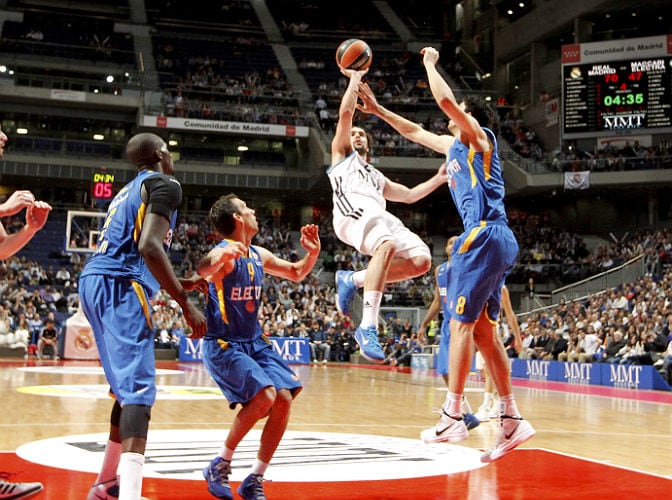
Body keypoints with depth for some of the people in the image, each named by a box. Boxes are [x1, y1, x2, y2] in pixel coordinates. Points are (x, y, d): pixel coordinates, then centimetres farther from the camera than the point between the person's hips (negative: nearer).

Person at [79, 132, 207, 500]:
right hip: (120, 288, -9)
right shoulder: (164, 184, -1)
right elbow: (149, 247, -17)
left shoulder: (130, 190, 28)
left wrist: (178, 284, 32)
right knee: (140, 388, -18)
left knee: (128, 387, 20)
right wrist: (185, 302, -15)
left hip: (94, 282, 10)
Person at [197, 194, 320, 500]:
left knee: (284, 399, -4)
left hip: (254, 342, 8)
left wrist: (312, 252, 2)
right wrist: (221, 257, -65)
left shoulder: (259, 255, 8)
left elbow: (296, 273, 23)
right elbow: (203, 269, -41)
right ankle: (220, 464, -5)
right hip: (222, 345, -8)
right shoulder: (225, 253, -17)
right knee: (264, 396, -24)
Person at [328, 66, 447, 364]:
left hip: (381, 216, 6)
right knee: (388, 246, -37)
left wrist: (439, 178, 32)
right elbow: (346, 112, 15)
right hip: (353, 213, -6)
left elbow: (409, 195, 39)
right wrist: (355, 78, 23)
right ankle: (368, 328, -41)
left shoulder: (376, 176, 42)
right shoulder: (341, 155, 27)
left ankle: (353, 279, -3)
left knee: (421, 260, -16)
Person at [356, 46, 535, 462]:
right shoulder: (454, 145, 23)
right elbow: (417, 132, 35)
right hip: (494, 241, 10)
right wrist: (378, 110, 34)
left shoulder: (480, 138, 0)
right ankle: (512, 421, 9)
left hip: (486, 236, -10)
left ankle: (453, 416, -8)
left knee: (461, 322, -10)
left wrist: (430, 62, 2)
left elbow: (445, 99, -13)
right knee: (483, 329, 7)